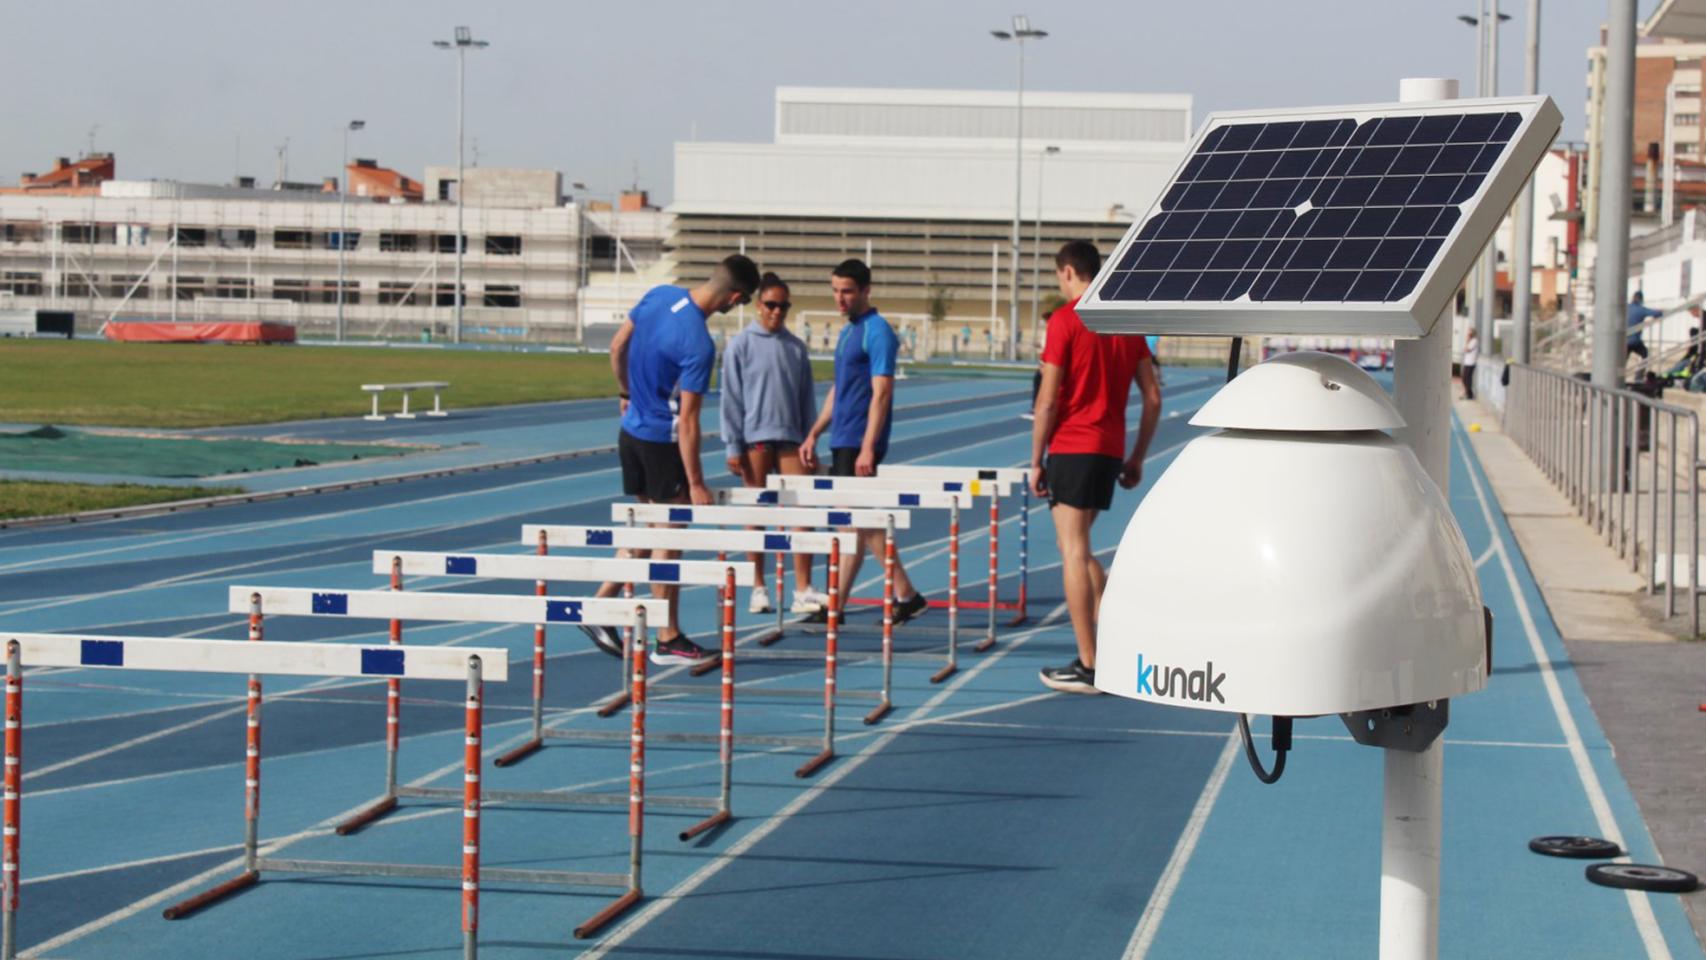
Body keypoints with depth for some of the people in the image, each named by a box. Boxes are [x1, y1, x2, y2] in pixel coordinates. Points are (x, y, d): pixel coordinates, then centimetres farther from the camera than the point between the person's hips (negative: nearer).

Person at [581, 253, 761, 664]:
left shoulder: (659, 295, -4)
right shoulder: (699, 345, -26)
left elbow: (617, 347, 9)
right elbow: (688, 420, -23)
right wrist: (696, 483, -16)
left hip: (630, 429, 8)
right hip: (661, 441, -8)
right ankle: (668, 640, 10)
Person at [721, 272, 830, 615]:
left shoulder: (797, 347, 10)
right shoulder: (741, 345, 0)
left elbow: (807, 399, 14)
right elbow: (731, 398, -1)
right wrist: (733, 447, -5)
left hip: (791, 438, 3)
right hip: (755, 438, -3)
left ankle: (803, 590, -4)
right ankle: (759, 589, 11)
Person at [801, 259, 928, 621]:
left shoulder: (877, 332, -12)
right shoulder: (848, 332, 17)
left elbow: (881, 392, -18)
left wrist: (868, 447, -23)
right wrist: (814, 434, 21)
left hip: (859, 443, -9)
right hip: (842, 441, 9)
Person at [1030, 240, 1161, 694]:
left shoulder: (1064, 320, -9)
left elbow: (1048, 401, -12)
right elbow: (1153, 397, 10)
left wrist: (1036, 461, -4)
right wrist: (1137, 459, 16)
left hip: (1071, 449, -7)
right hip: (1110, 451, 7)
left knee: (1074, 552, -3)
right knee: (1077, 549, 20)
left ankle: (1089, 668, -3)